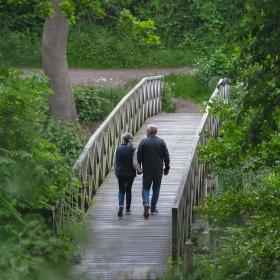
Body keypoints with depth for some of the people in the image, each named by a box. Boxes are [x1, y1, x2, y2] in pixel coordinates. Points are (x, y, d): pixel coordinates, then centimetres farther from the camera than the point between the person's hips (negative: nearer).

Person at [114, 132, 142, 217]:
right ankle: (128, 209, 18)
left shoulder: (118, 149, -6)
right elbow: (135, 163, -13)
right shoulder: (133, 150, -12)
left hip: (120, 173, 0)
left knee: (121, 190, 9)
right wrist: (139, 170, 5)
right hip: (130, 174, 0)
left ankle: (121, 205, -15)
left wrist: (116, 171, 17)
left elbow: (115, 162, 1)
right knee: (128, 190, 13)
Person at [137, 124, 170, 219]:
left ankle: (146, 203, -18)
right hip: (158, 171, 1)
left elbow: (139, 157, -5)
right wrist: (166, 168, 11)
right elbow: (166, 157, 1)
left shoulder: (143, 142, -7)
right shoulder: (161, 142, -3)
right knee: (156, 189, 13)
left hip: (147, 170, -1)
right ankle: (153, 208, 15)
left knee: (145, 188, 7)